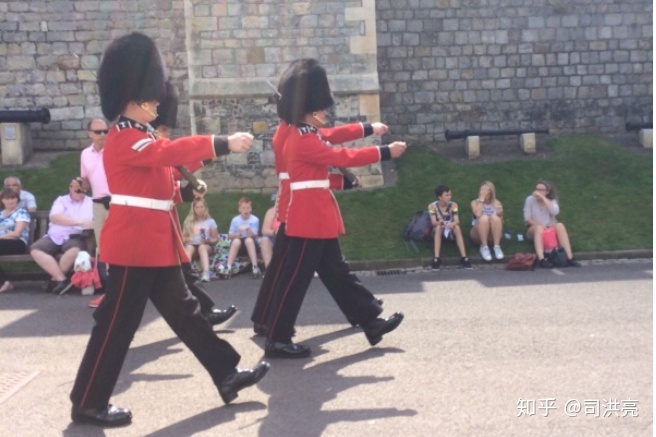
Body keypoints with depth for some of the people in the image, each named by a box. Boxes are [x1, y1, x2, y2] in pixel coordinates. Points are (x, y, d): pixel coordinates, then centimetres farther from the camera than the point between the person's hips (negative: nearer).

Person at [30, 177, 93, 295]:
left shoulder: (91, 202, 13)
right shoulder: (61, 200, 13)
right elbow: (55, 217, -6)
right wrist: (79, 222, -17)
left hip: (75, 238, -2)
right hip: (54, 237, 2)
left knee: (75, 249, -37)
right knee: (35, 249, -23)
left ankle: (55, 280, -15)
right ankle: (62, 280, -24)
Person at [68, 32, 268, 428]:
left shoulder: (141, 138, 16)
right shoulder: (124, 139, -15)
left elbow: (172, 160, 15)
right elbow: (173, 150, -28)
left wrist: (214, 147, -1)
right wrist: (225, 143, -30)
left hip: (156, 243, 10)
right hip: (135, 244, -10)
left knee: (184, 310, 13)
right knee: (118, 323, 0)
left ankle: (228, 375, 21)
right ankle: (88, 403, 14)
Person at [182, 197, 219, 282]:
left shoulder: (210, 221, 9)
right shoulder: (188, 221, 13)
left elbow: (216, 239, 9)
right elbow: (182, 238, 12)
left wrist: (208, 240, -12)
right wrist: (187, 239, -11)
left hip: (206, 246, -1)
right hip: (192, 245, 1)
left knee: (202, 247, -37)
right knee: (189, 247, -35)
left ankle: (206, 273, -57)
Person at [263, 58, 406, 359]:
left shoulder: (306, 134, 13)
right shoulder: (303, 139, -17)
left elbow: (333, 140, 23)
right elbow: (342, 156, -19)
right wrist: (386, 152, -14)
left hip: (318, 217, 11)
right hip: (310, 218, -11)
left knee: (337, 273, 14)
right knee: (296, 278, -3)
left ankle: (372, 322, 23)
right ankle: (277, 340, 7)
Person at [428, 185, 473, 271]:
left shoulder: (453, 205, -8)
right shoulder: (432, 206, -12)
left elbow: (457, 221, -20)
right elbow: (433, 222, -22)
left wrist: (452, 224, -44)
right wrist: (441, 222, -44)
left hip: (451, 233, 1)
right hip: (439, 232, -1)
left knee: (457, 227, -31)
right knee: (439, 227, -34)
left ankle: (464, 258, -33)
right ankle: (436, 259, -39)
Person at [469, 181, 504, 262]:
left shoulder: (497, 203, 9)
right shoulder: (475, 202, 5)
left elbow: (500, 221, 3)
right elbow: (478, 214, -16)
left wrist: (500, 215, -18)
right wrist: (481, 198, -13)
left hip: (493, 235, 1)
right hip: (478, 235, -1)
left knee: (495, 217, -29)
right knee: (484, 218, -31)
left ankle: (497, 247, -30)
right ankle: (484, 247, -28)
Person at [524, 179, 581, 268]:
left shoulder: (551, 200, 3)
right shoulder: (530, 199, -3)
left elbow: (555, 212, -20)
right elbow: (527, 219, -6)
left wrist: (543, 198, -23)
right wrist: (539, 225, -21)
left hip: (550, 229, 3)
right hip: (534, 229, -2)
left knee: (560, 226, -28)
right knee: (539, 228, -36)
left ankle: (570, 258, -33)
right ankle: (541, 259, -50)